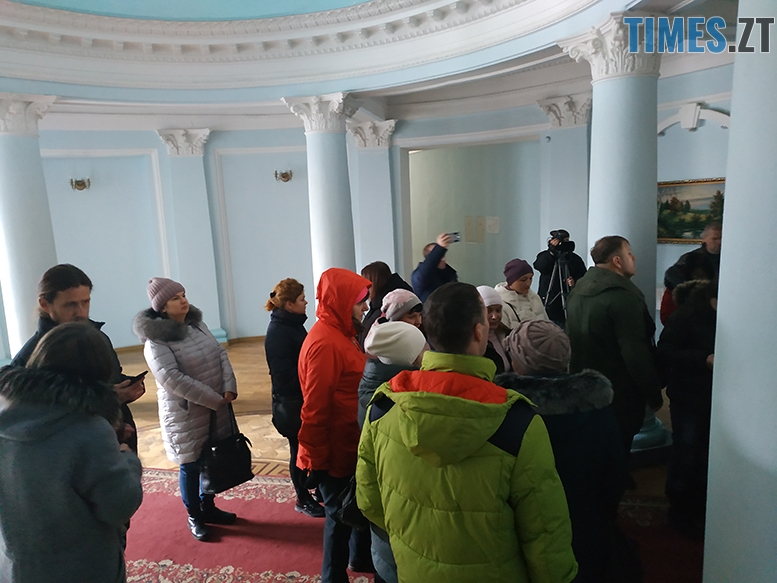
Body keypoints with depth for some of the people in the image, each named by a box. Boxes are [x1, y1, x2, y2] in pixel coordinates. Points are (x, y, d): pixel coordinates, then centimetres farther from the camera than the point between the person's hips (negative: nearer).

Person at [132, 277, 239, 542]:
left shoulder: (197, 324, 4)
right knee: (191, 466, 9)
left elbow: (221, 354, 2)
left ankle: (208, 507, 38)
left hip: (216, 409, 7)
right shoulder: (156, 340, -17)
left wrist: (229, 388, -13)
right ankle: (194, 517, 29)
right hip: (186, 415, -6)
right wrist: (214, 399, -22)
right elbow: (173, 379, -25)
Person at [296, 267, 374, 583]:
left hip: (351, 445, 9)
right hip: (335, 451, -9)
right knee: (340, 514, 9)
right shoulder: (325, 343, -25)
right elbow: (315, 408, -24)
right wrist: (317, 459, -18)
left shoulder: (341, 334, 6)